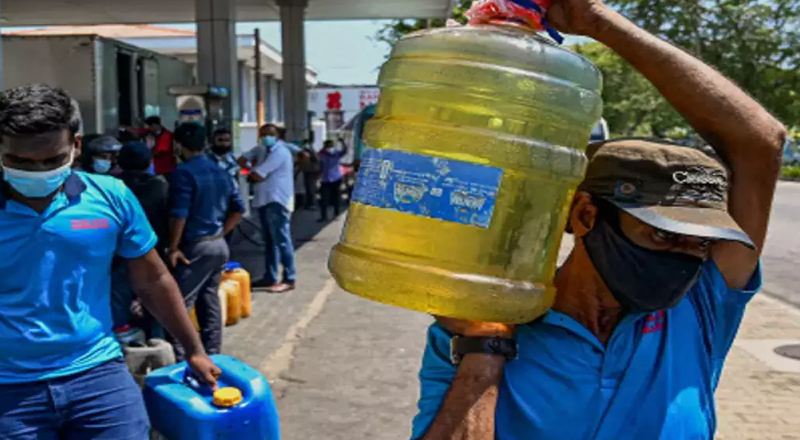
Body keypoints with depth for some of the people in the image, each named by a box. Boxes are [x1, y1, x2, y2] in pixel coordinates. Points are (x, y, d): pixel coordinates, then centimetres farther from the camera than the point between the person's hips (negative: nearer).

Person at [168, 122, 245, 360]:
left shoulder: (183, 173, -13)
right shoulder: (221, 172, 11)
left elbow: (179, 214, -19)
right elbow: (238, 209, 14)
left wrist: (173, 247, -12)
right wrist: (220, 232, 15)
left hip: (195, 246, -8)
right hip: (219, 245, 8)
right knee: (210, 300, 15)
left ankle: (178, 358, -4)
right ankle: (212, 354, 21)